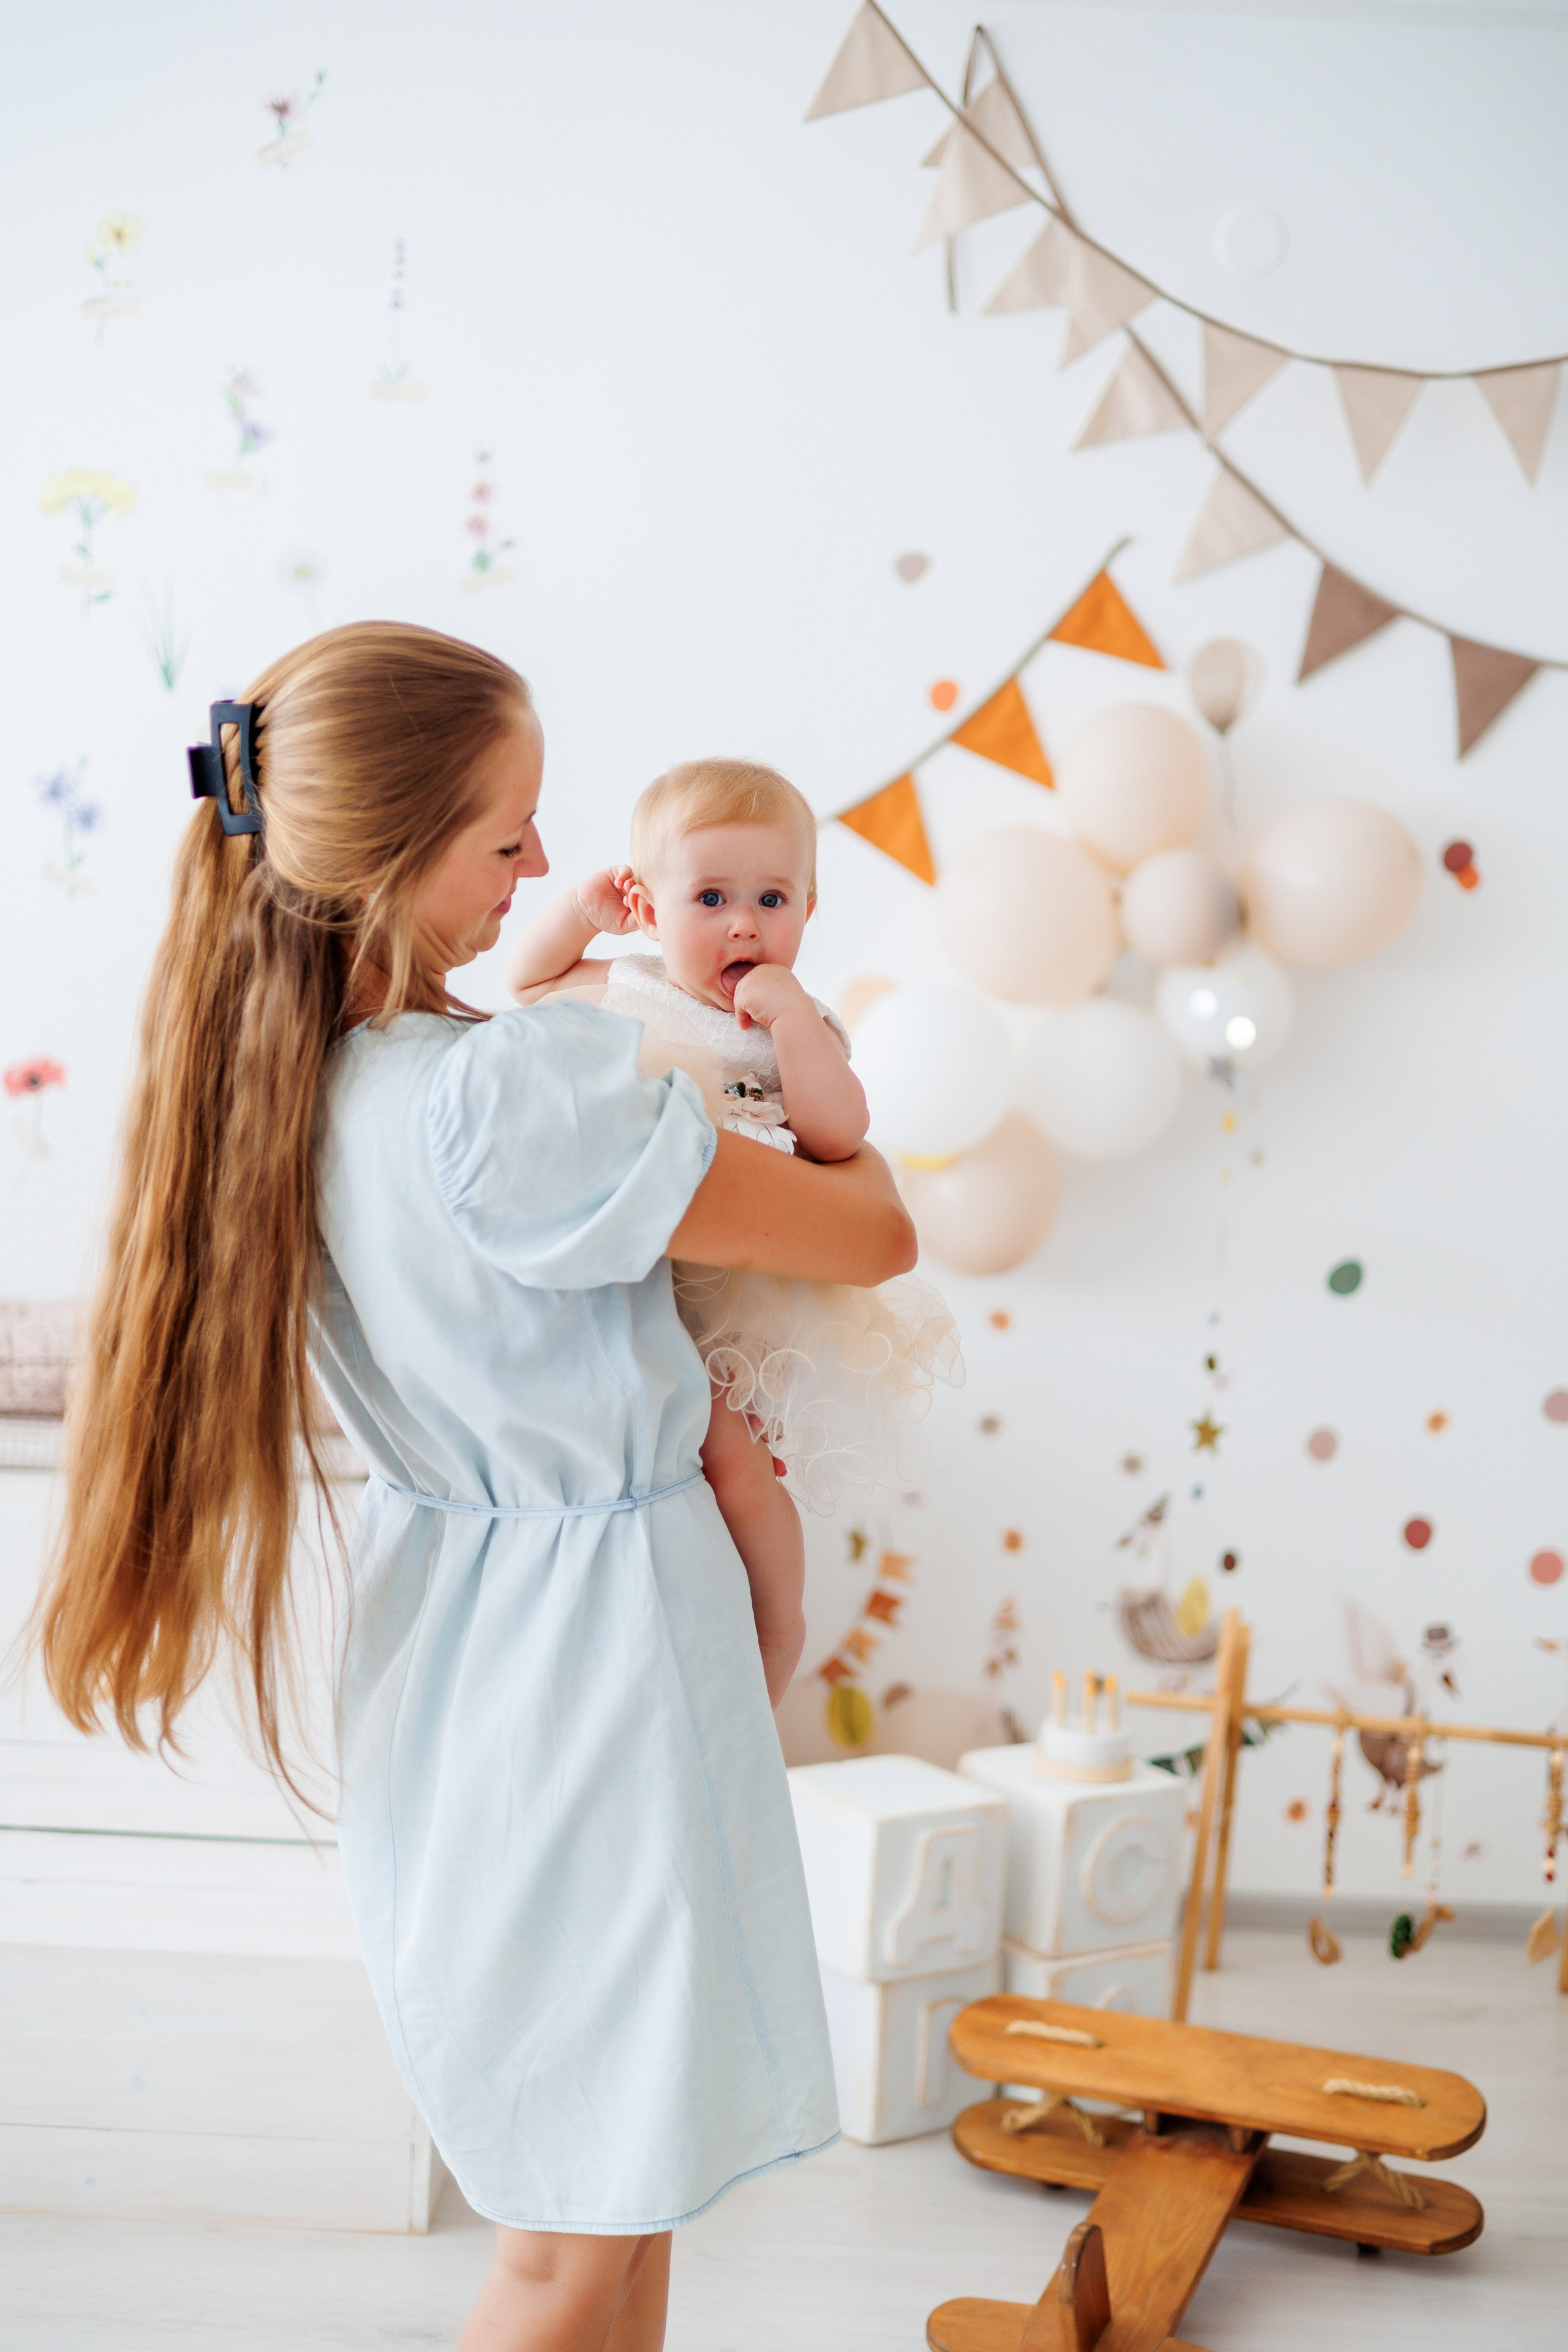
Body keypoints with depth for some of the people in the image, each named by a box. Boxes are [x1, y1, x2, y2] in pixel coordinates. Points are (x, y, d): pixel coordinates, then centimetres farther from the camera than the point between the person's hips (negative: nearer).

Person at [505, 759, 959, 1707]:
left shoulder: (800, 1026, -5)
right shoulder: (622, 991, 7)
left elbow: (840, 1140, -20)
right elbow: (526, 985, 25)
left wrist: (791, 1016, -23)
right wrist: (580, 911, 10)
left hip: (739, 1298, -5)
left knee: (731, 1456, -17)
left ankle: (777, 1635, 7)